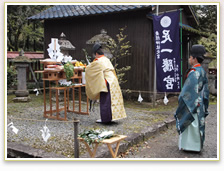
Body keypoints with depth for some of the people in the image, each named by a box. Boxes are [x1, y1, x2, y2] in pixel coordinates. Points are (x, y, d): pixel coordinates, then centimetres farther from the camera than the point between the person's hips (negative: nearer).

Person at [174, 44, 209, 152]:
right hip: (199, 104, 9)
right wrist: (204, 106, 20)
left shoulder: (193, 73, -20)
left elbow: (188, 90, -21)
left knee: (190, 124, 1)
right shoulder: (202, 71, 9)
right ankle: (198, 146, 25)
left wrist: (181, 101, -11)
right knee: (198, 123, 15)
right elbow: (205, 90, 15)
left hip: (191, 104, -9)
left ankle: (189, 146, 10)